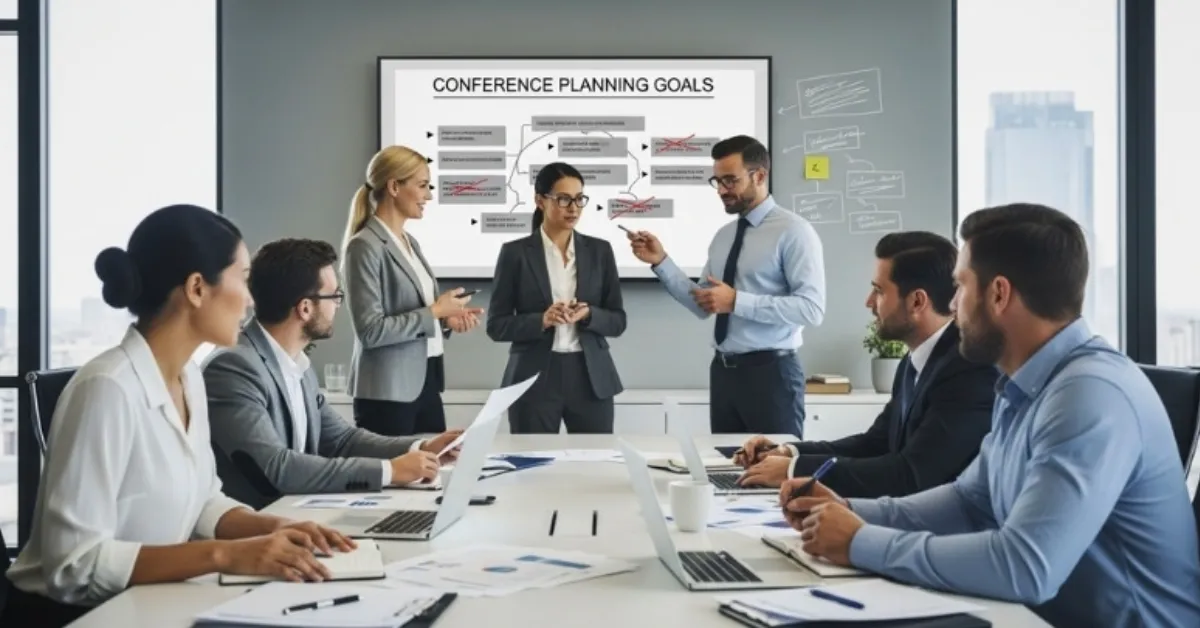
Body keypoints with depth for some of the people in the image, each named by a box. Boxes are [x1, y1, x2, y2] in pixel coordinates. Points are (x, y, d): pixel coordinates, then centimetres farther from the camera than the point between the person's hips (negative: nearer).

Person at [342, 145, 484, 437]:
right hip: (388, 392, -8)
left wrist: (445, 319, 3)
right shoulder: (366, 246, -13)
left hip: (426, 383, 9)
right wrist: (434, 311, -14)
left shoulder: (410, 241, 14)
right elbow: (371, 330, -19)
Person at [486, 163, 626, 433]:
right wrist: (541, 320, -18)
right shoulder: (516, 252, -1)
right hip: (535, 378, -2)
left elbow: (618, 321, 7)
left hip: (591, 377, 2)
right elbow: (496, 325, -2)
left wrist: (588, 315, -14)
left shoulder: (599, 250, 6)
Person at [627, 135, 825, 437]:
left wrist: (736, 301, -21)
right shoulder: (723, 236, 13)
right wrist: (661, 261, 0)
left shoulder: (793, 231, -10)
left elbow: (811, 308, -19)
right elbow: (703, 305, 10)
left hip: (770, 372, -7)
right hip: (723, 370, 7)